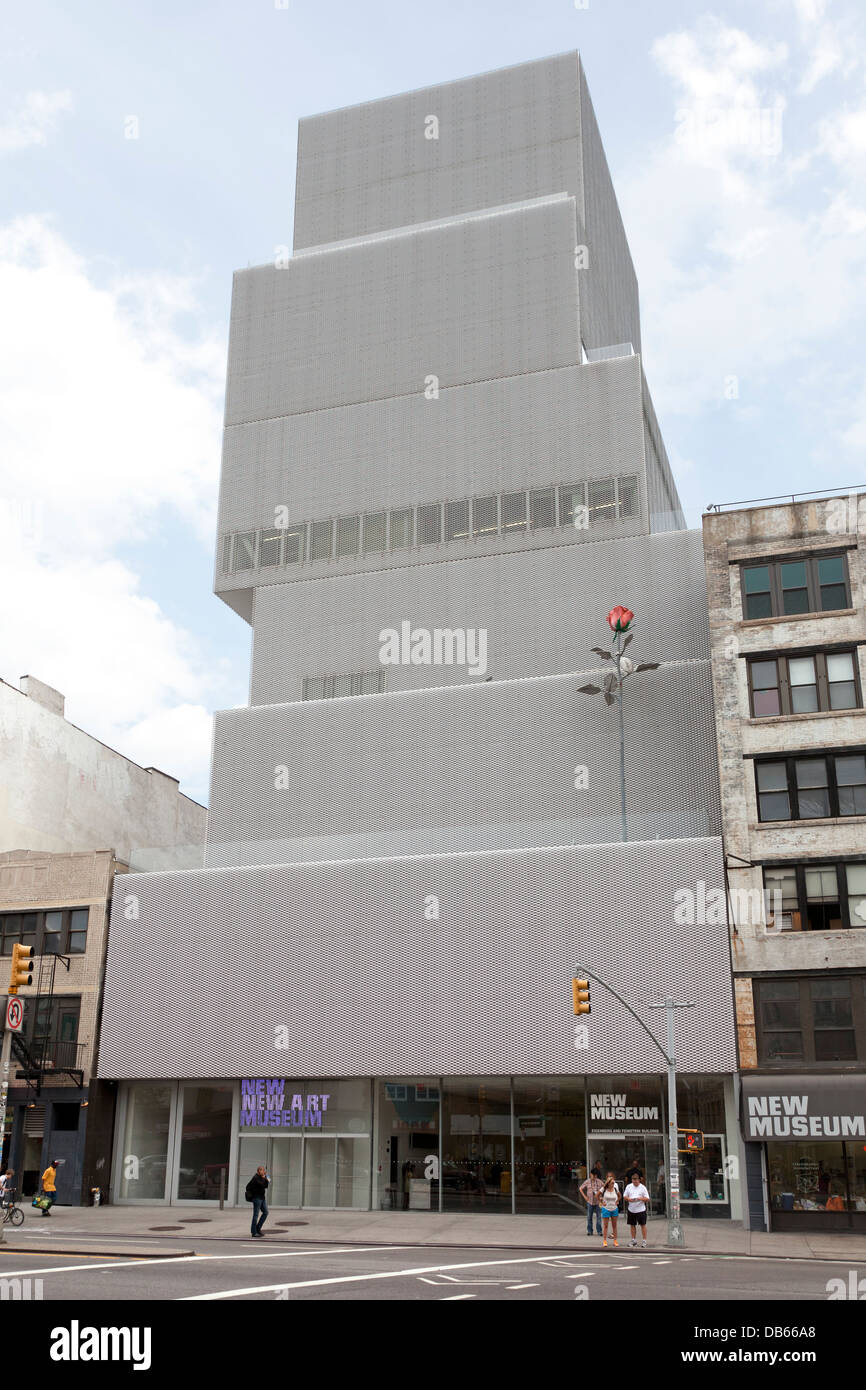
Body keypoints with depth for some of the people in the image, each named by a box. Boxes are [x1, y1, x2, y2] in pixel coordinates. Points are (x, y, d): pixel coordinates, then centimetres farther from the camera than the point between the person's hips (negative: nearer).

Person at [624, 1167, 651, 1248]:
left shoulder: (642, 1187, -6)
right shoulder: (629, 1186, 3)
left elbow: (647, 1199, -7)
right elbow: (625, 1196, 8)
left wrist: (641, 1198, -25)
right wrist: (628, 1199, -14)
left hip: (640, 1209, -3)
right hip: (631, 1209, 3)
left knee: (643, 1225, -1)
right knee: (632, 1225, 11)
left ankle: (644, 1241, 6)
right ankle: (633, 1240, 23)